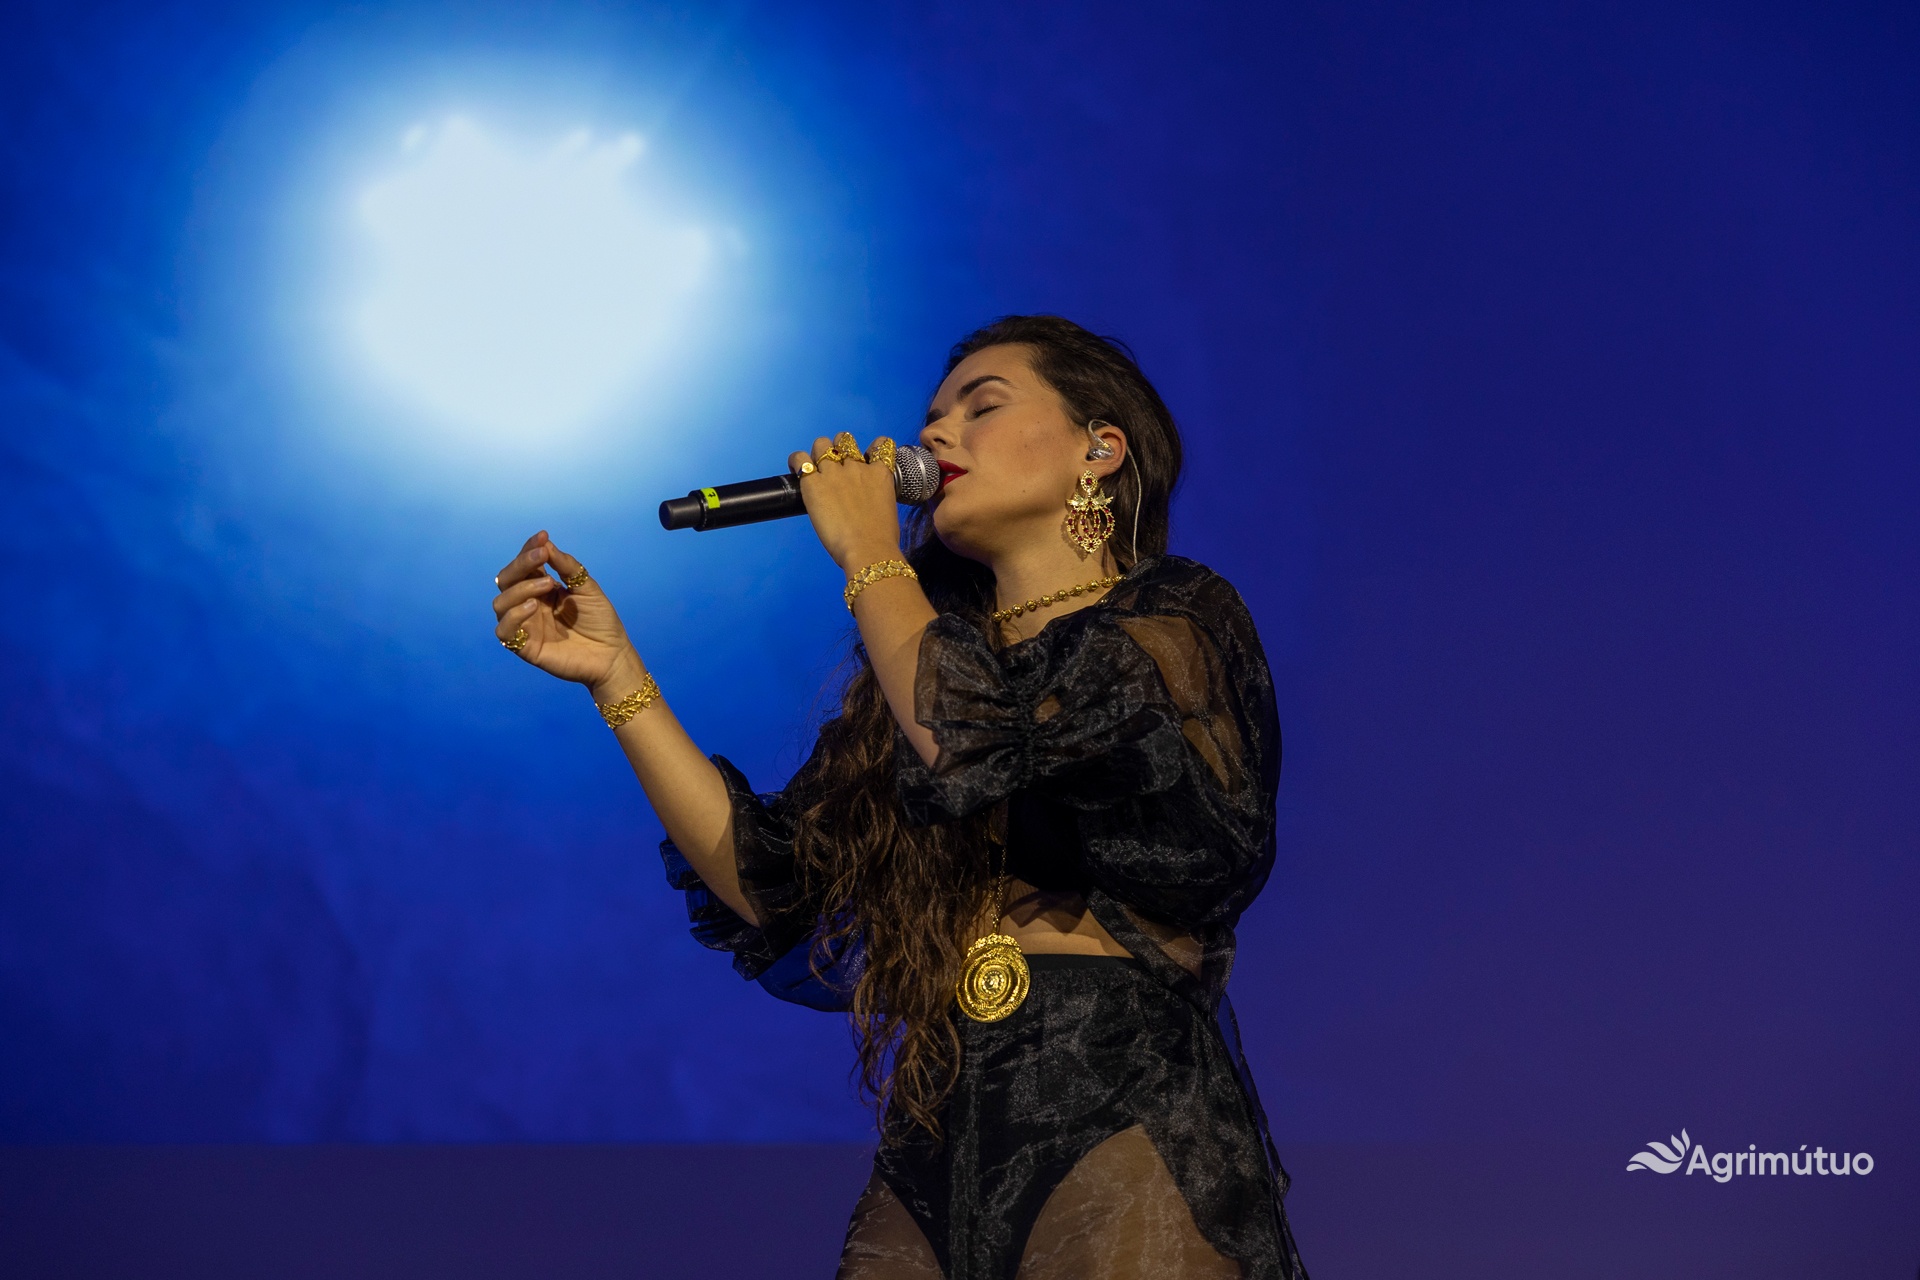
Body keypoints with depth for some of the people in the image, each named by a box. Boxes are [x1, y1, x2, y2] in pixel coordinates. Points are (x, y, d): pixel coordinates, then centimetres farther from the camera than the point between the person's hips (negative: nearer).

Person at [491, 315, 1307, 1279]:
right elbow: (770, 883, 6)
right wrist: (614, 675, 7)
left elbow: (992, 749, -19)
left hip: (1129, 1138, -5)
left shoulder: (1177, 618, 0)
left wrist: (867, 554, -5)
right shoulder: (934, 659, 16)